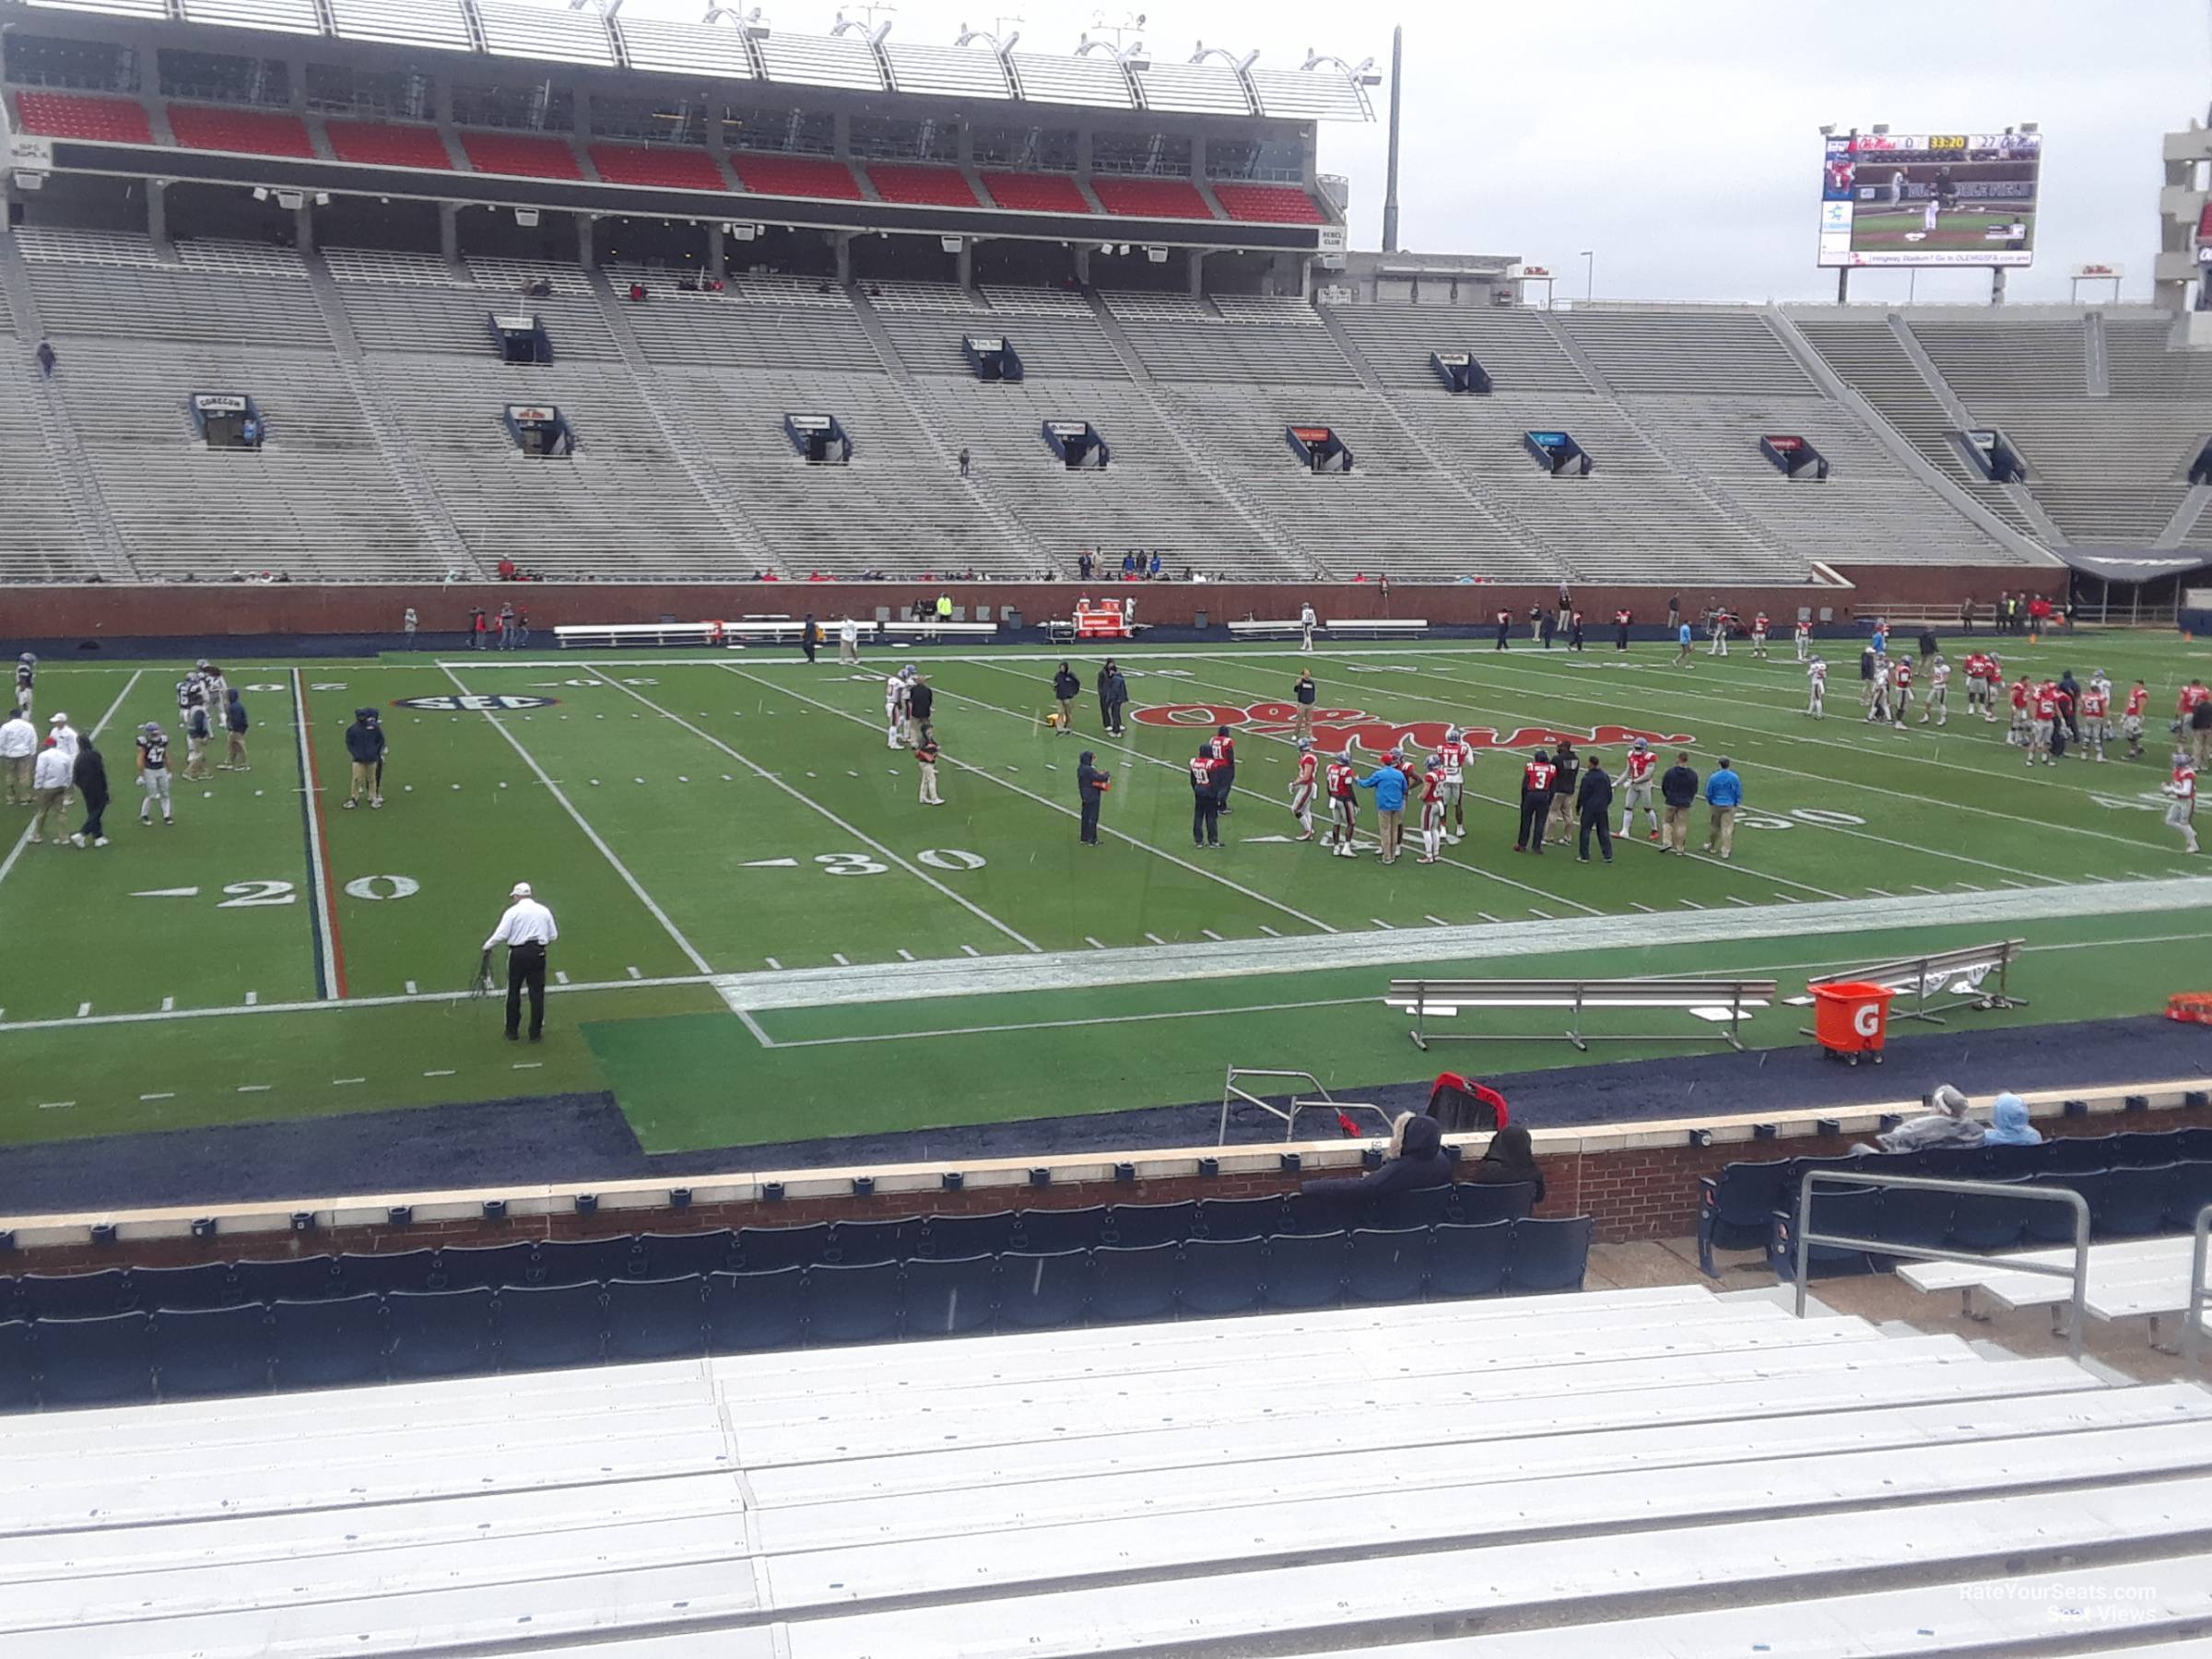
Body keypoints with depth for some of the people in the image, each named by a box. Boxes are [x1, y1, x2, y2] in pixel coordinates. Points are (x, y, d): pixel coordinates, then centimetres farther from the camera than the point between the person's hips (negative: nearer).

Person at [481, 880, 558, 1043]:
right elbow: (553, 935, 8)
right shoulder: (544, 911, 5)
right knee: (537, 993, 6)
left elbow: (500, 935, -11)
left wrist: (487, 947, 3)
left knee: (513, 992, 10)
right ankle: (535, 1032, 9)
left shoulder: (513, 912, -5)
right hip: (538, 953, 2)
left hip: (517, 954, -2)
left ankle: (512, 1031, 16)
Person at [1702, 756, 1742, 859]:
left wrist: (1710, 803, 16)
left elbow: (1708, 793, -1)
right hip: (1730, 806, -1)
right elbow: (1739, 793, 1)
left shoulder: (1713, 777, -9)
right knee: (1728, 828, 2)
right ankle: (1725, 851, 1)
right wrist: (1736, 804, 15)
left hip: (1716, 805, 1)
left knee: (1715, 827, 17)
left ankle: (1712, 846, 29)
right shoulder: (1735, 778, -8)